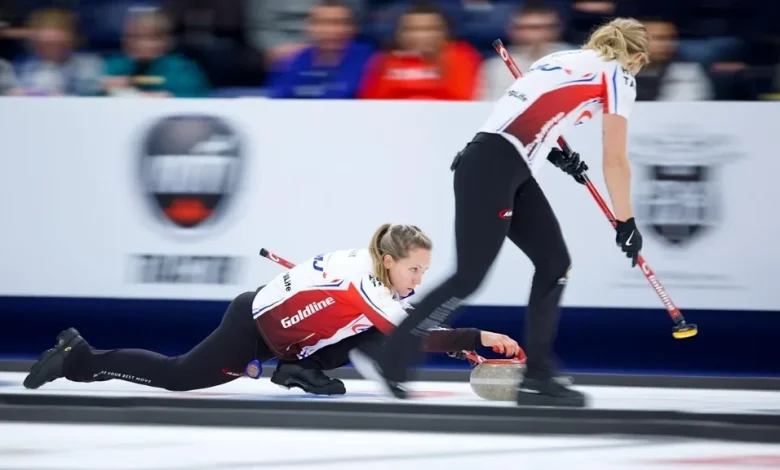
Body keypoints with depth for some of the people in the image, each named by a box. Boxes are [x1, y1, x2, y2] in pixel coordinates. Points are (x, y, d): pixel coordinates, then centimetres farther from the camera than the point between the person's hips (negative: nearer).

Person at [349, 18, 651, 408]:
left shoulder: (568, 60, 24)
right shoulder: (617, 76, 1)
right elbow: (615, 161, -1)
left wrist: (552, 152, 21)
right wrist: (626, 223, 8)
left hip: (510, 172, 9)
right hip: (491, 169, -9)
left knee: (554, 263, 10)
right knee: (470, 276, -8)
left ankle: (537, 377, 11)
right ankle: (385, 360, -5)